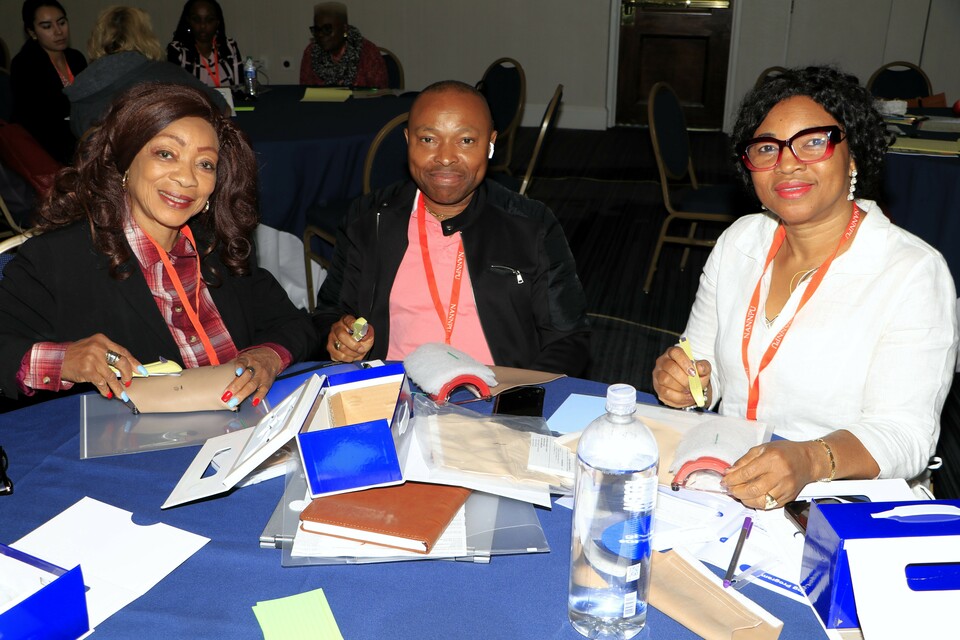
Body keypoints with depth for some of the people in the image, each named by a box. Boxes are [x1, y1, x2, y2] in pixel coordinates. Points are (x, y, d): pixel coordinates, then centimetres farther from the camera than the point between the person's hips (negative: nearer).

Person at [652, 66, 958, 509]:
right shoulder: (738, 241, 8)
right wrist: (684, 381, -11)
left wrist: (810, 461, -36)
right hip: (722, 478, 6)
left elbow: (905, 434, -16)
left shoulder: (914, 273, -11)